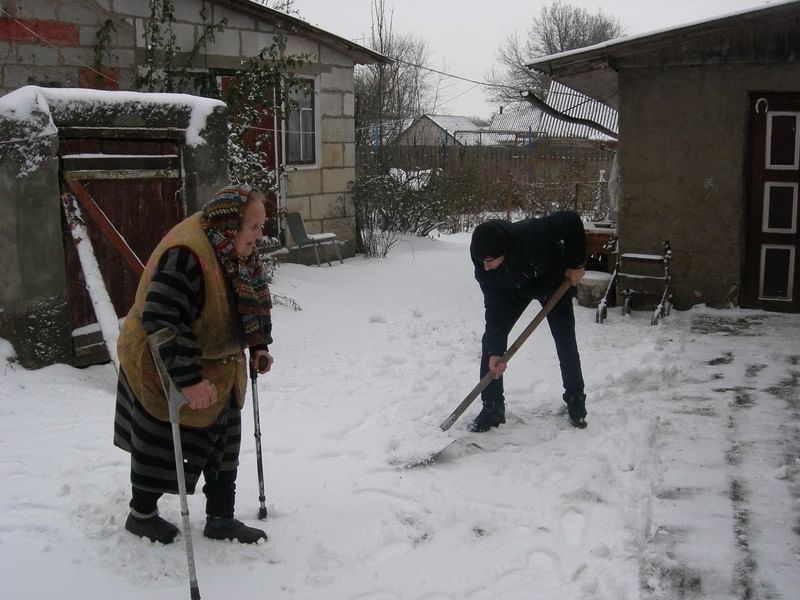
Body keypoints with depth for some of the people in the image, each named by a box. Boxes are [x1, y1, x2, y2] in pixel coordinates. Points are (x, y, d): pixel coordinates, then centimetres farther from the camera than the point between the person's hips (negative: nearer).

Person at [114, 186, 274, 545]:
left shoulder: (233, 251, -4)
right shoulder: (185, 255, -33)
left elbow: (250, 303, 12)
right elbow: (161, 320, -38)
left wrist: (258, 347, 4)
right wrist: (188, 379, -38)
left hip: (216, 370, 8)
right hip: (162, 371, -8)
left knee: (223, 446, 12)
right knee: (161, 447, 11)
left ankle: (221, 519, 25)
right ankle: (141, 514, 34)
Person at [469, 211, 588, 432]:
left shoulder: (532, 233, -45)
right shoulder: (483, 265, -33)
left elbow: (572, 221, -29)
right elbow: (495, 307, -26)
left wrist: (575, 263, -22)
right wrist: (495, 352, -30)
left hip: (553, 281, -2)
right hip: (514, 290, 2)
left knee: (566, 342, -3)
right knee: (491, 338, -11)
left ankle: (576, 403, 16)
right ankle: (492, 406, -1)